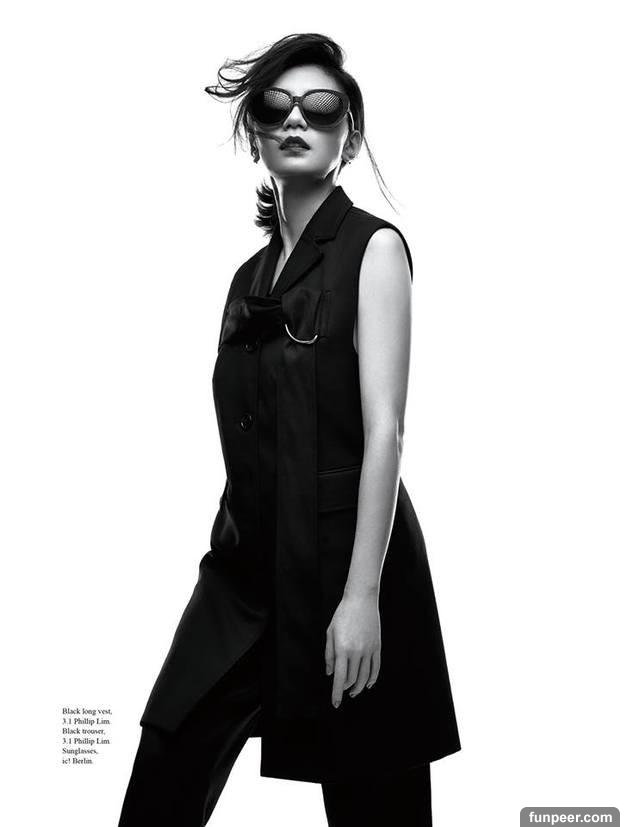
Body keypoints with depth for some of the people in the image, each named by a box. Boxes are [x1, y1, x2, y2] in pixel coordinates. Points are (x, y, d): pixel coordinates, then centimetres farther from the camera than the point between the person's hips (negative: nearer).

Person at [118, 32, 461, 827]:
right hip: (247, 567, 6)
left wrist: (362, 594, -18)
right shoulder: (250, 275, 14)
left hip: (343, 558, -5)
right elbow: (243, 435, 12)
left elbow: (384, 430, -13)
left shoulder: (374, 247, -4)